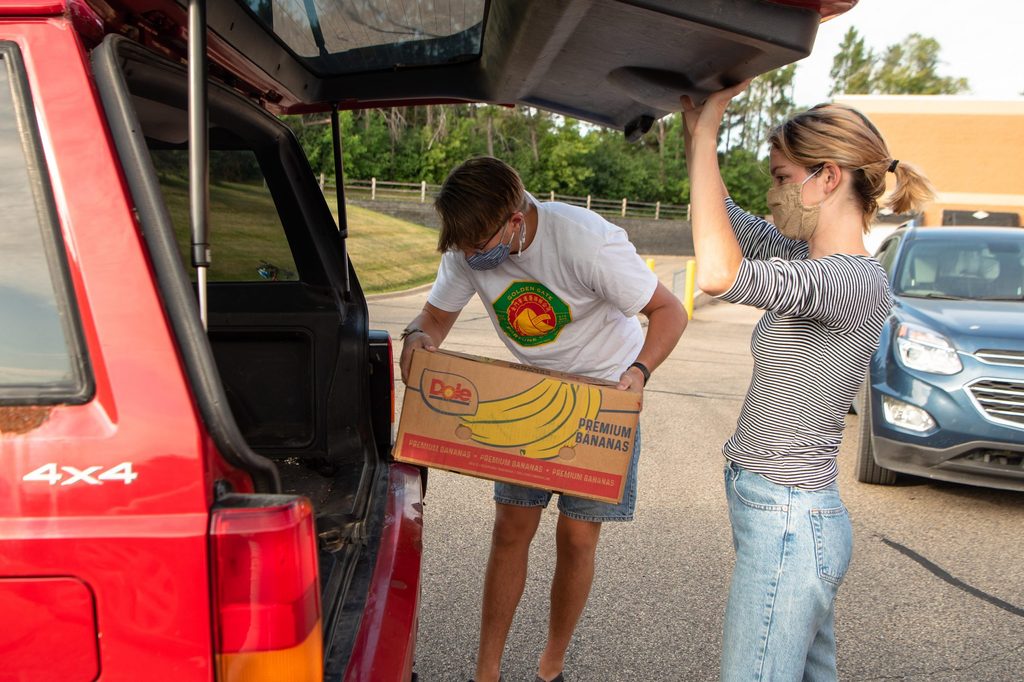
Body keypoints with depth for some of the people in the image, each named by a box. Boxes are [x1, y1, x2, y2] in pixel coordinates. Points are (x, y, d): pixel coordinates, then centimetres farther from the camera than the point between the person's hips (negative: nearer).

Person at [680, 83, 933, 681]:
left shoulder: (858, 282, -22)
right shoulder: (814, 259, 6)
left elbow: (719, 275, -38)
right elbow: (724, 215, 17)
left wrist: (707, 133, -28)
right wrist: (695, 124, 6)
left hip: (788, 523, -9)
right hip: (782, 514, 9)